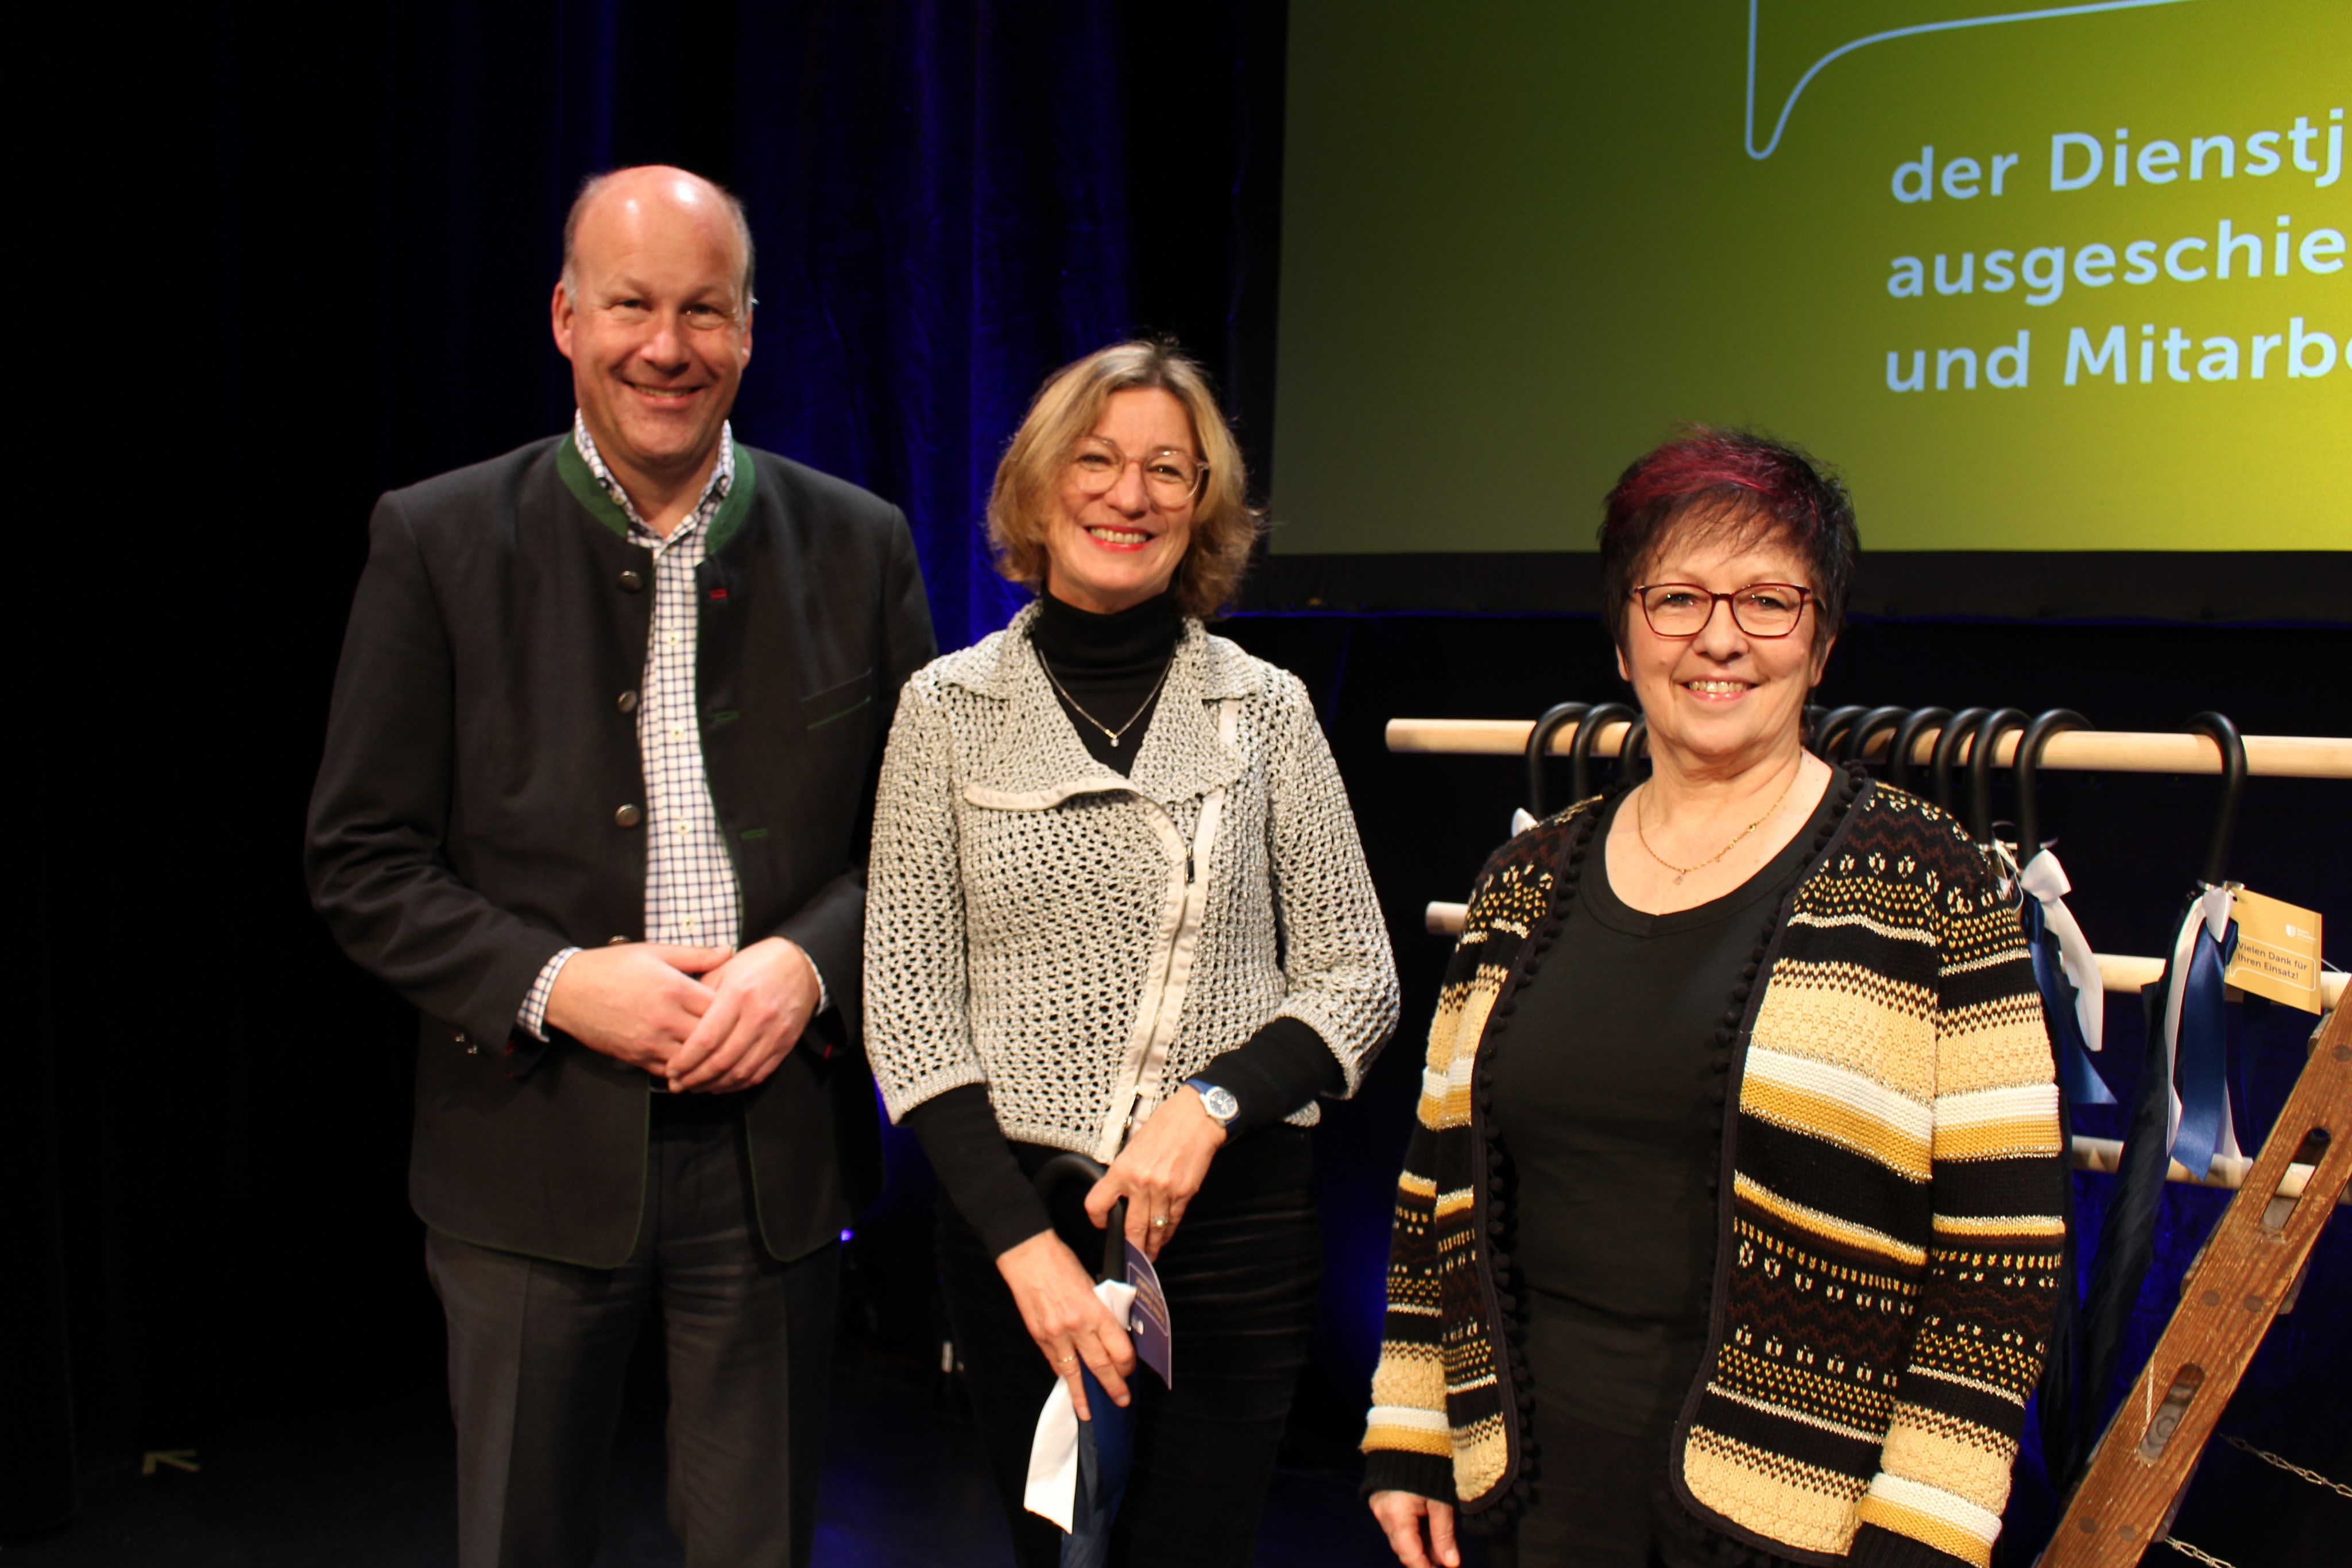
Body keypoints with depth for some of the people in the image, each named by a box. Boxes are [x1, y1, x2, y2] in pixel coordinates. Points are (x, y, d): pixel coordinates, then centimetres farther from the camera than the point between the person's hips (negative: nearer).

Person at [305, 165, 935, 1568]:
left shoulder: (858, 545, 3)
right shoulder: (440, 542, -1)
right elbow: (362, 863, -2)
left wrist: (810, 964, -12)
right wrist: (557, 983, -15)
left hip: (776, 1147, 1)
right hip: (533, 1150, -1)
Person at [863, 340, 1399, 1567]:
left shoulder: (1264, 708, 2)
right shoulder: (949, 707, 1)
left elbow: (1357, 979, 3)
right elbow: (907, 1005, -2)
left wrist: (1211, 1105, -15)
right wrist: (1022, 1241, -11)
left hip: (1234, 1219, 0)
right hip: (1010, 1213, 1)